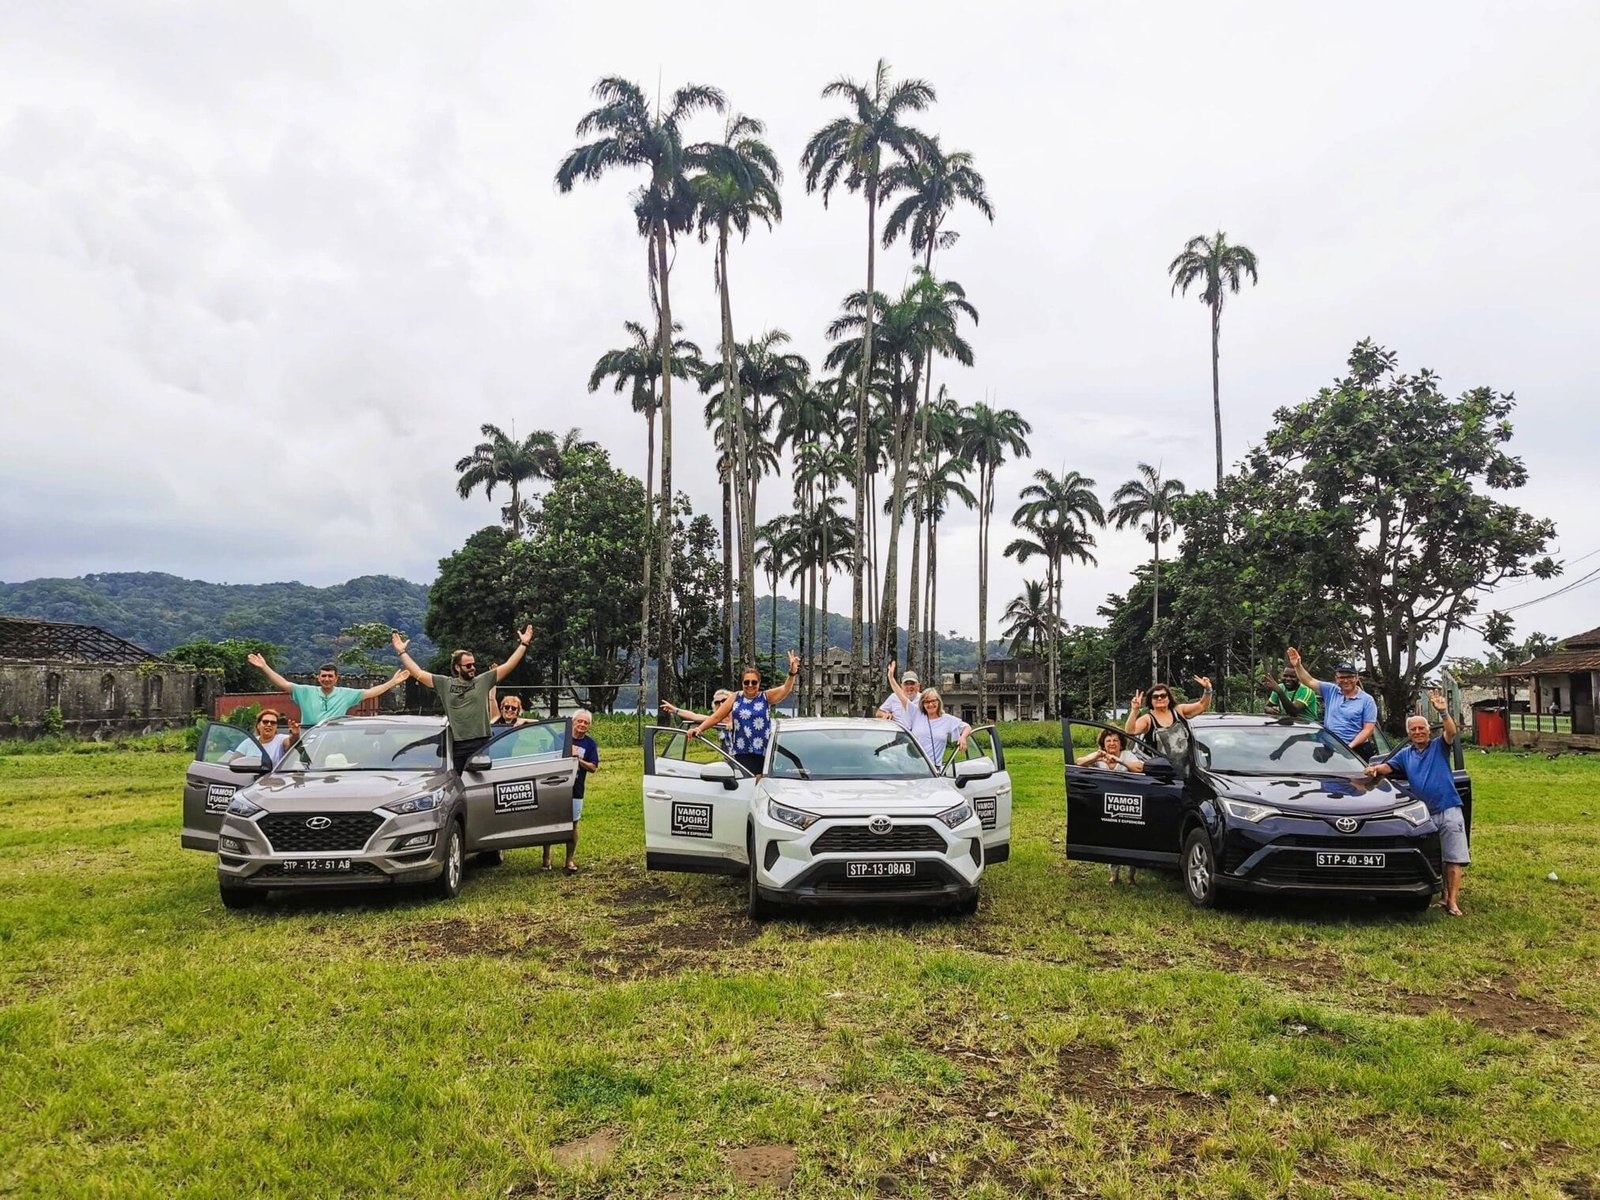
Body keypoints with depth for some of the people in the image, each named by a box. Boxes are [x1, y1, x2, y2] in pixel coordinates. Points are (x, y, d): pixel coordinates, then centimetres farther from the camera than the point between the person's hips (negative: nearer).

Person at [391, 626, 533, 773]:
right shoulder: (445, 683, 8)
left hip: (481, 744, -1)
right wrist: (401, 652, 5)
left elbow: (508, 666, 2)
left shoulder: (483, 681, 6)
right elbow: (418, 673, 7)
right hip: (457, 745, 1)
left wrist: (523, 644, -2)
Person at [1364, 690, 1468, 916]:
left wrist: (1443, 712, -32)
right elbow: (1388, 766, 10)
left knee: (1454, 858, -4)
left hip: (1449, 810, -4)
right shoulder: (1405, 754, 16)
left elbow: (1451, 732, -14)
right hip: (1424, 813, 4)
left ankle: (1453, 901, -4)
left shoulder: (1439, 747, 3)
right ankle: (1444, 895, 17)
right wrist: (1375, 769, -13)